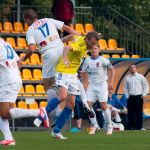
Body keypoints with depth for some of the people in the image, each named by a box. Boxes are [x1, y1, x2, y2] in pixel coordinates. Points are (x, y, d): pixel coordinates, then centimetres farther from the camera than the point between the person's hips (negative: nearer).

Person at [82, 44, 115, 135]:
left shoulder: (103, 60, -6)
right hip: (91, 86, 4)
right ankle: (95, 126, 5)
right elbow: (84, 73, 17)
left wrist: (111, 83, -12)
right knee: (88, 106, -7)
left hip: (101, 85, -4)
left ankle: (110, 126, 4)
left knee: (104, 106, -10)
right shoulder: (87, 61, 9)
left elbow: (112, 70, -5)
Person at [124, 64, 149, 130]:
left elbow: (146, 85, 6)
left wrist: (144, 94, -1)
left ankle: (139, 127, 3)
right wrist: (127, 96, 4)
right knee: (131, 113, 1)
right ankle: (131, 126, 7)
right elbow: (126, 88, 12)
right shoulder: (127, 78, 9)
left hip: (139, 97, -2)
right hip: (130, 97, 2)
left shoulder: (140, 76, 3)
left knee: (139, 112, -2)